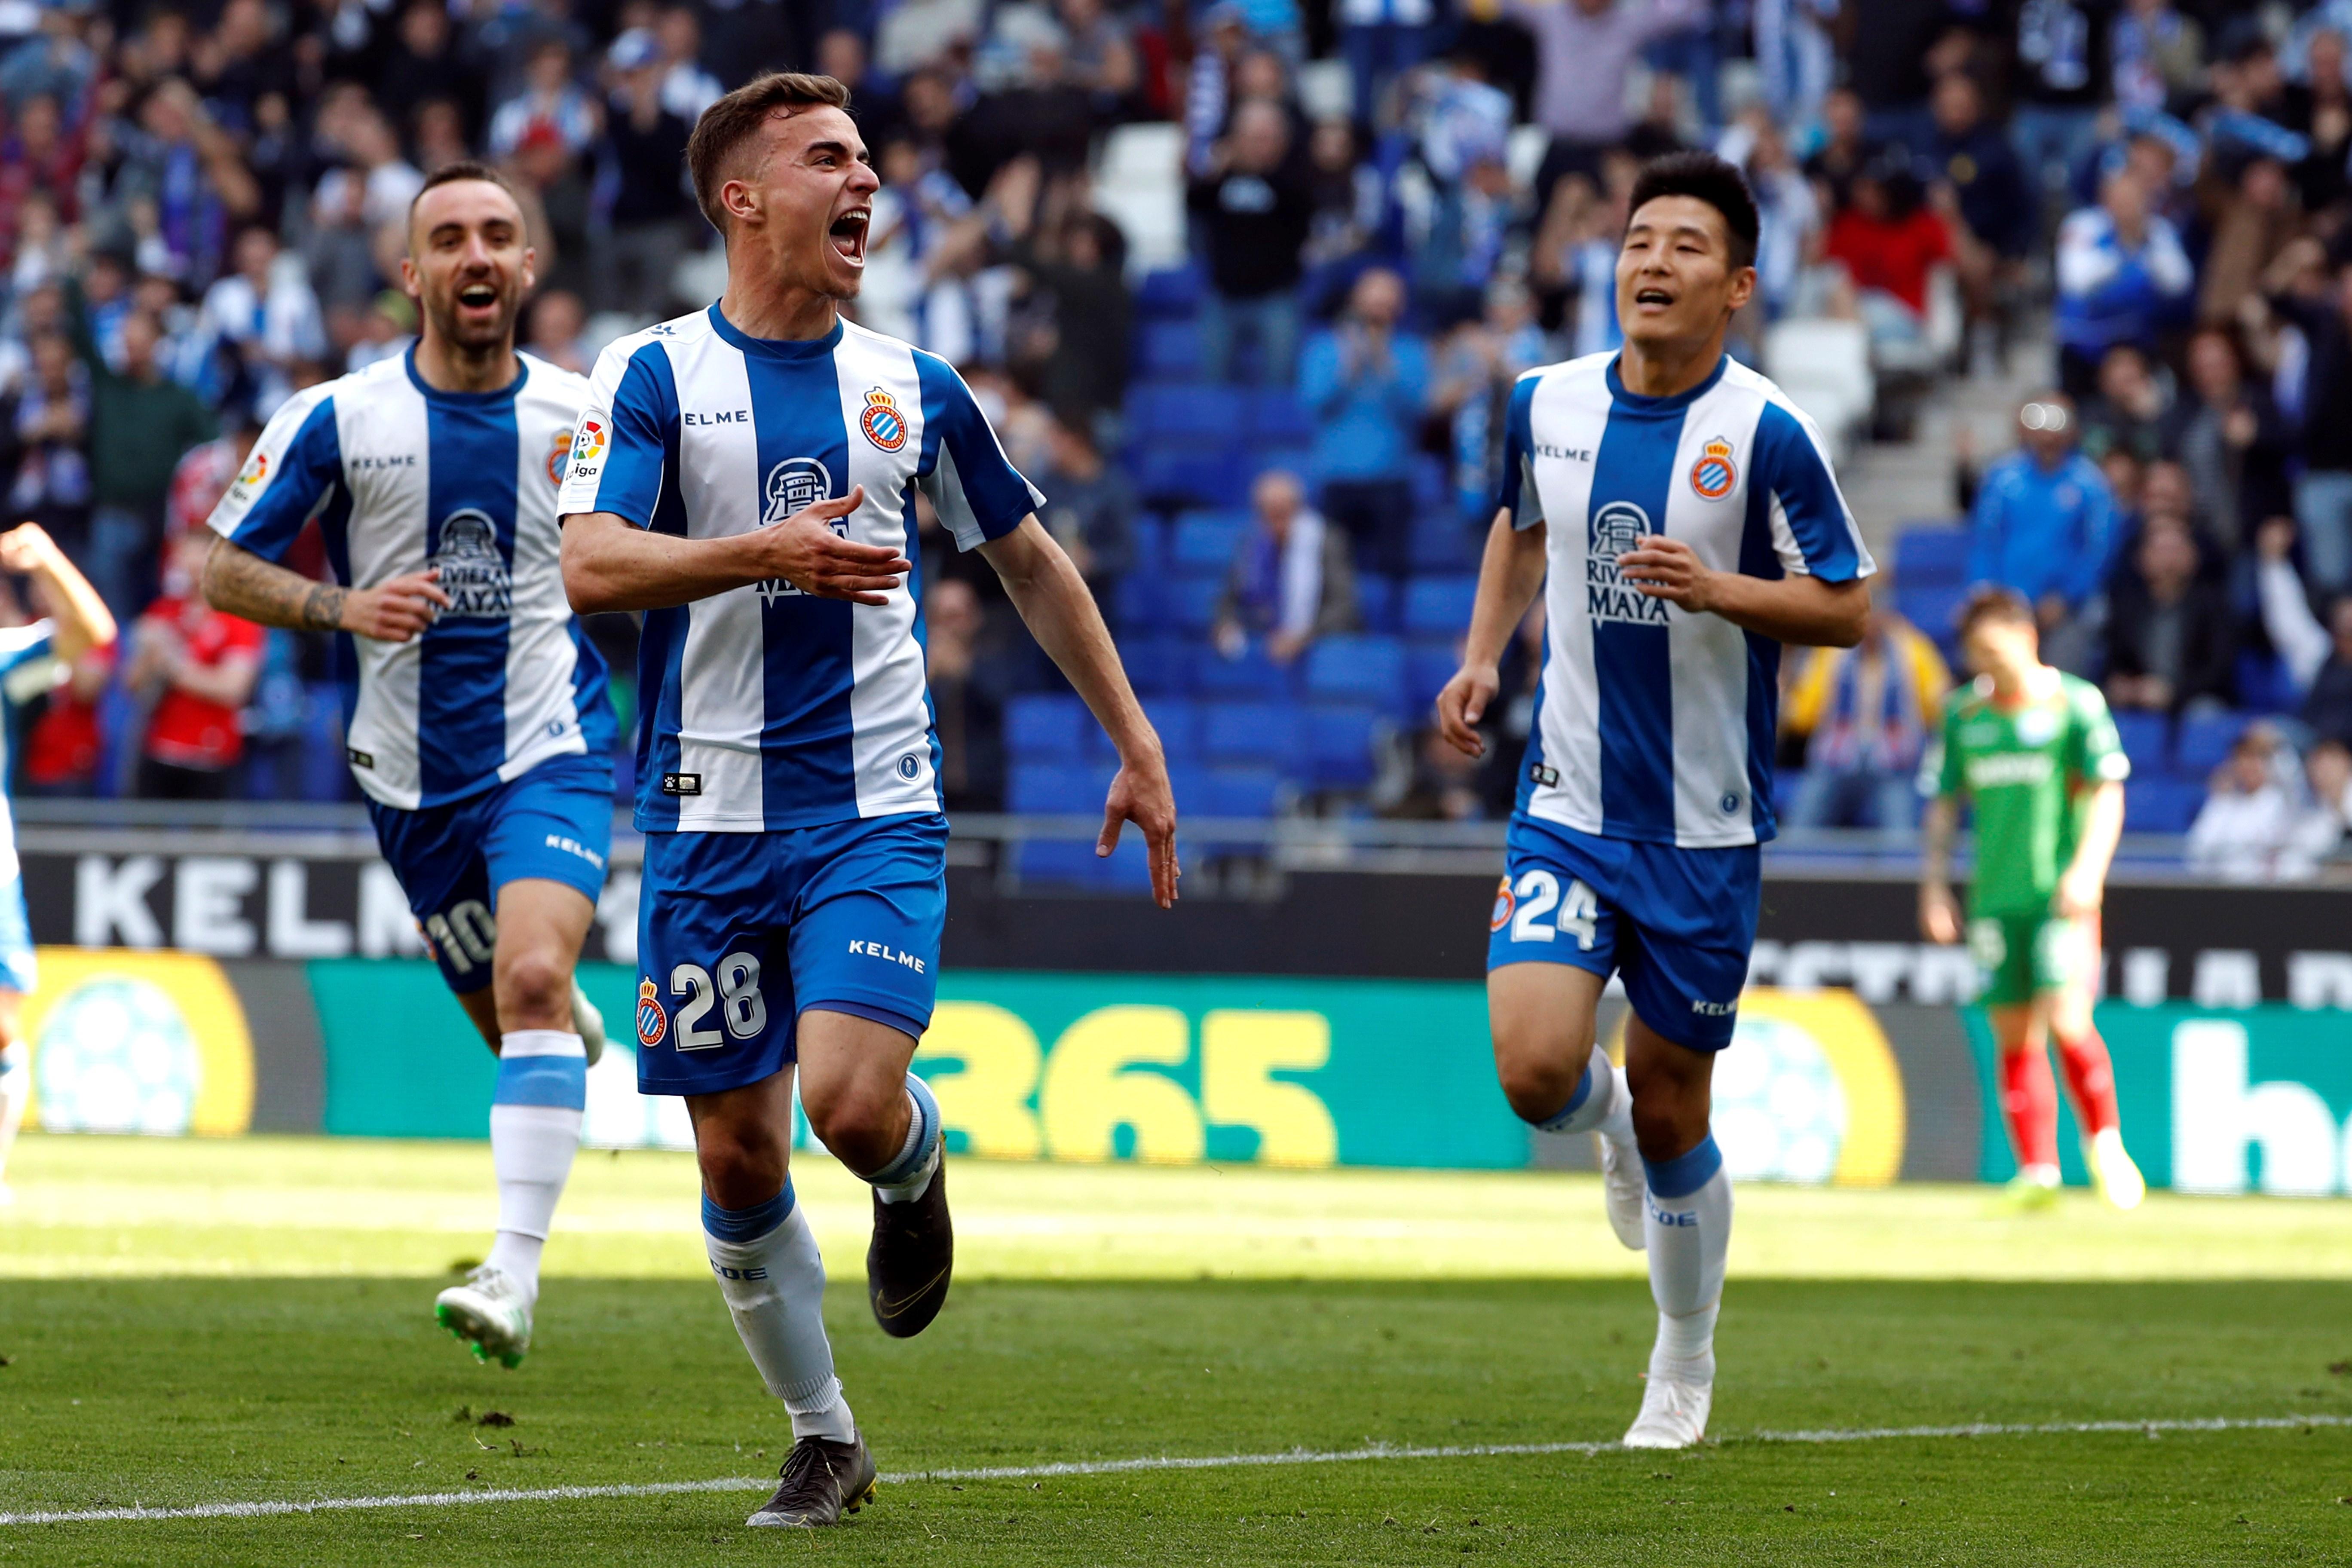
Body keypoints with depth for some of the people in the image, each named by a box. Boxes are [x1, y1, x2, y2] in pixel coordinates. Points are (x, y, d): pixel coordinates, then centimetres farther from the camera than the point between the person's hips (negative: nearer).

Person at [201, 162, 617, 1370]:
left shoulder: (583, 417, -3)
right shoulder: (337, 419, -6)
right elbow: (226, 570, -1)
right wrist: (341, 608, -17)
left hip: (551, 755, -2)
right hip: (411, 774, 2)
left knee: (532, 976, -24)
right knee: (516, 1018, 12)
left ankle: (516, 1272, -28)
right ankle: (576, 1030, 53)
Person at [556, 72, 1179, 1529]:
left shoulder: (914, 388, 9)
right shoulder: (657, 373, -1)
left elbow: (1034, 563, 20)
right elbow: (590, 566, -14)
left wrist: (1139, 747, 17)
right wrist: (763, 556, -29)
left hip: (877, 811, 0)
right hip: (711, 819, 0)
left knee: (850, 1098, -21)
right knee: (739, 1160, 2)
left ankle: (918, 1163, 15)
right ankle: (825, 1438, 18)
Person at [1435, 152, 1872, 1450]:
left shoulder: (1765, 433, -11)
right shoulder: (1548, 404, 1)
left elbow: (1846, 609, -7)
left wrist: (1715, 588, -23)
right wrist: (1482, 654, 7)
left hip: (1703, 827, -2)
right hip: (1568, 806, 2)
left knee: (1669, 1110, 5)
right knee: (1536, 1072, -16)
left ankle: (1685, 1361, 28)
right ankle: (1608, 1128, 23)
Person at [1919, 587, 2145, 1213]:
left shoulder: (2075, 703, -2)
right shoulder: (1964, 715, 10)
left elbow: (2107, 794, -5)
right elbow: (1943, 807, 16)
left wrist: (2087, 871, -17)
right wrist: (1934, 885, 7)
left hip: (2060, 895, -4)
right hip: (1994, 897, 4)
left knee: (2066, 1019, -16)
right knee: (2015, 1036, 2)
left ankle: (2105, 1142, 3)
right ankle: (2038, 1172, 5)